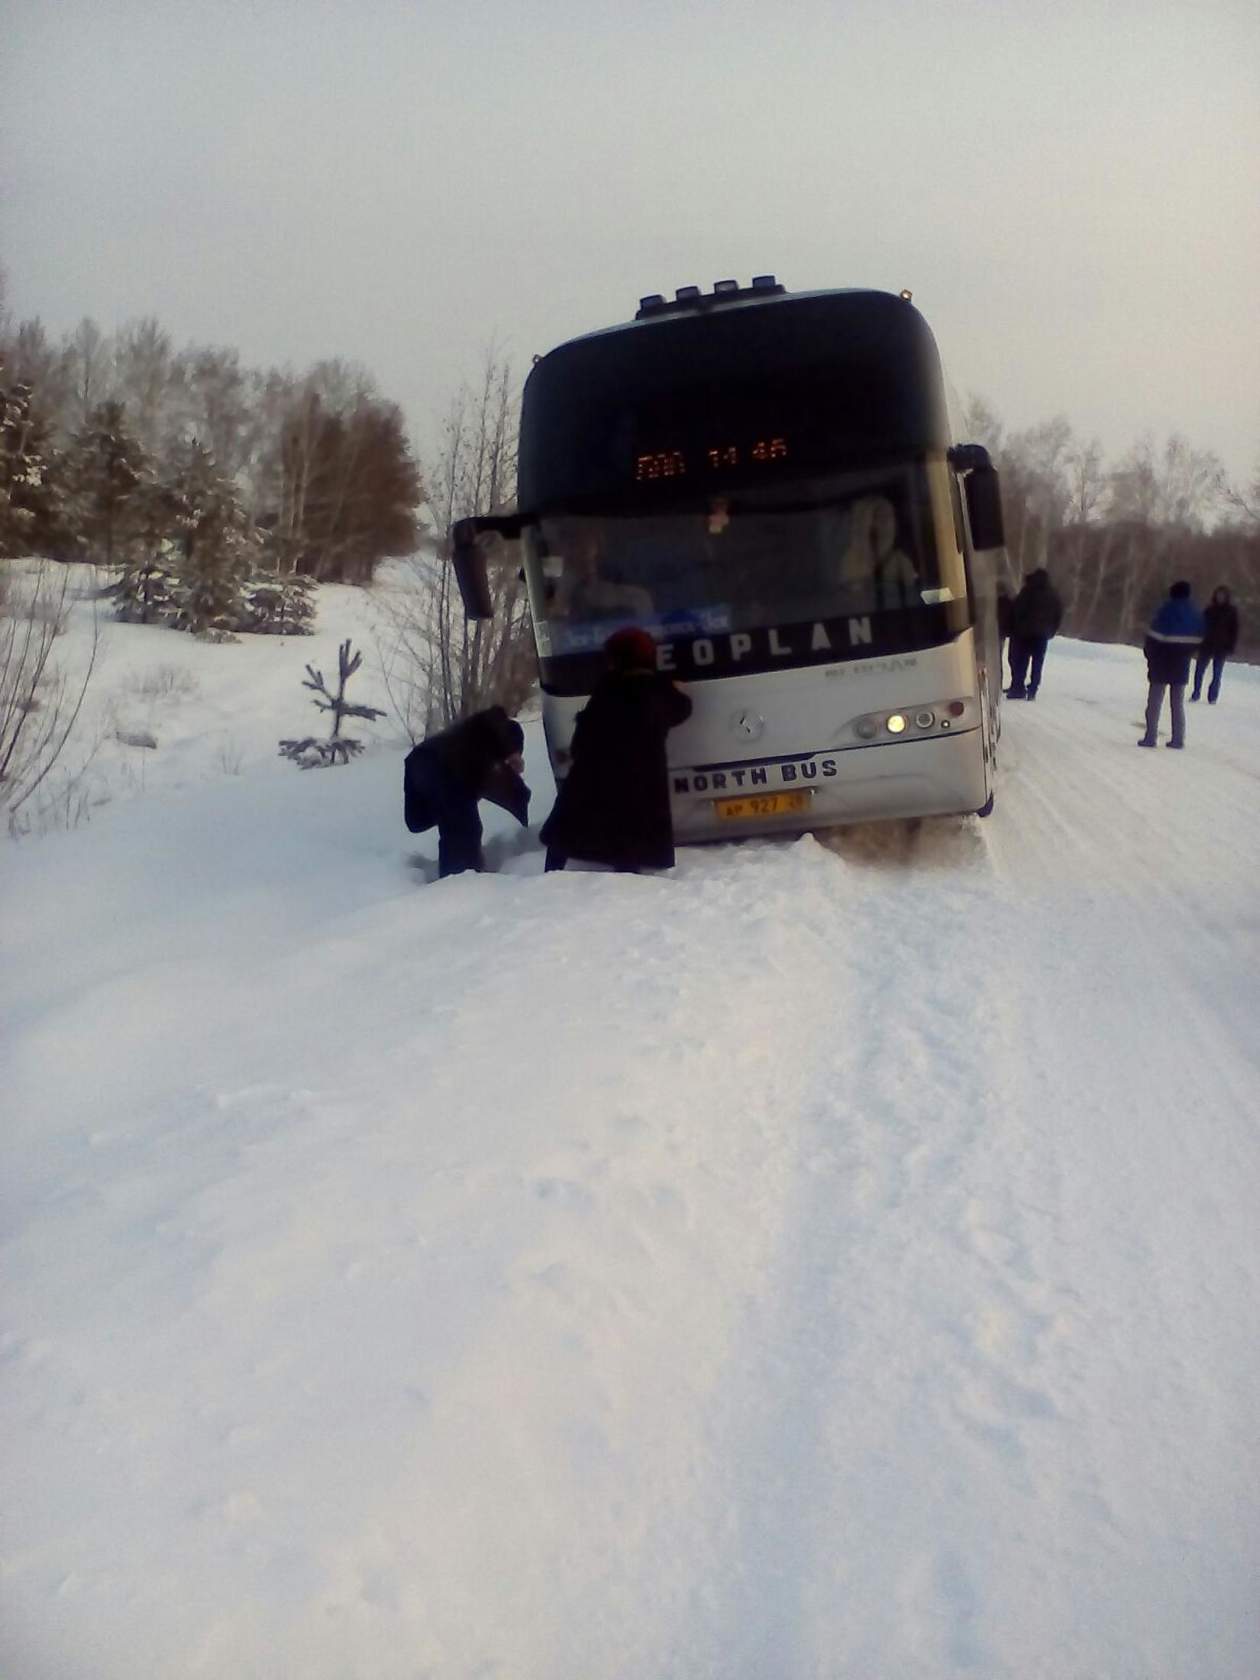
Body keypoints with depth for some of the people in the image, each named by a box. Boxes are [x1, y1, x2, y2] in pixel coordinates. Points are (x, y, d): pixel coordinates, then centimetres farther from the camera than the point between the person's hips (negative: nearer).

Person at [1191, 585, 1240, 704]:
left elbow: (1234, 629, -1)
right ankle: (1196, 694, 14)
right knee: (1199, 670, 2)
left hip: (1222, 646, -2)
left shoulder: (1231, 610, -1)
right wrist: (1198, 641, 0)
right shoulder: (1209, 608, 3)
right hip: (1206, 644, 2)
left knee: (1217, 674, 2)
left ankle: (1213, 697, 9)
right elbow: (1202, 625, 6)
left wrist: (1231, 645, -6)